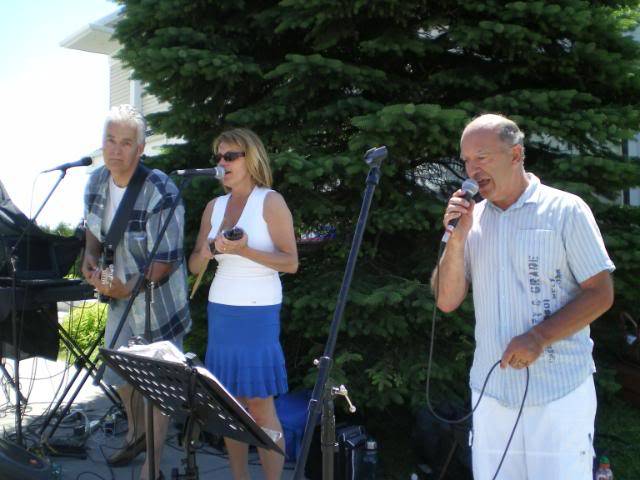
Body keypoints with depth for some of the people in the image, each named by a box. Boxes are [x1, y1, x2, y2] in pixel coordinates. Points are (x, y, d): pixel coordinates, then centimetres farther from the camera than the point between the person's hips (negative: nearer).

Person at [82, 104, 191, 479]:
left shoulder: (161, 193, -25)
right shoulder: (97, 181, -4)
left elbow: (167, 261, -21)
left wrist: (128, 288, -25)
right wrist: (91, 259, -4)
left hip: (159, 302, -7)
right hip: (120, 296, 7)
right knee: (120, 377, 23)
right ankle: (137, 435, 50)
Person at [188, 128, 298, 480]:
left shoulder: (270, 201, -4)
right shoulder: (214, 206, 12)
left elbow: (291, 262, -10)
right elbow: (194, 266, 12)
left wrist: (245, 251, -22)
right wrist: (208, 251, -10)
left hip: (258, 313, -5)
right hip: (220, 311, 5)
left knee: (259, 405, -3)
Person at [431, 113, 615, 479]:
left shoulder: (565, 209, -3)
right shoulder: (470, 218, 8)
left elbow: (601, 294, -5)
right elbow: (447, 301, 5)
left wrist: (539, 337, -17)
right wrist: (456, 238, -9)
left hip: (560, 391, -3)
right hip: (491, 391, 4)